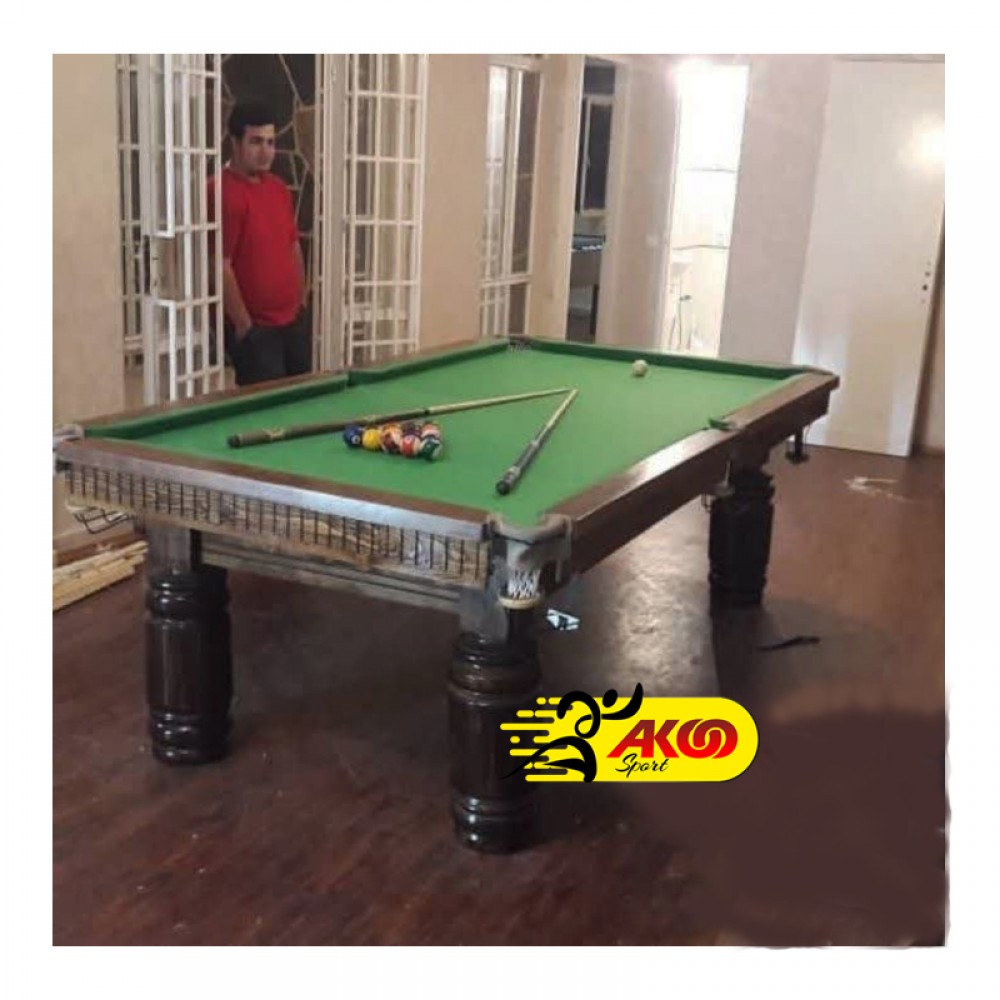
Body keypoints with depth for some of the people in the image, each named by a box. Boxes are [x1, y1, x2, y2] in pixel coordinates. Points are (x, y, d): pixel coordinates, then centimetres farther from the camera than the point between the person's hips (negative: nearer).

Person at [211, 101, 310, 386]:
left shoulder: (279, 188, 9)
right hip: (255, 328, -8)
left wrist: (301, 301, 15)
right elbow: (221, 266, -19)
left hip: (294, 321, 8)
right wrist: (244, 324, -17)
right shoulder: (223, 193, -17)